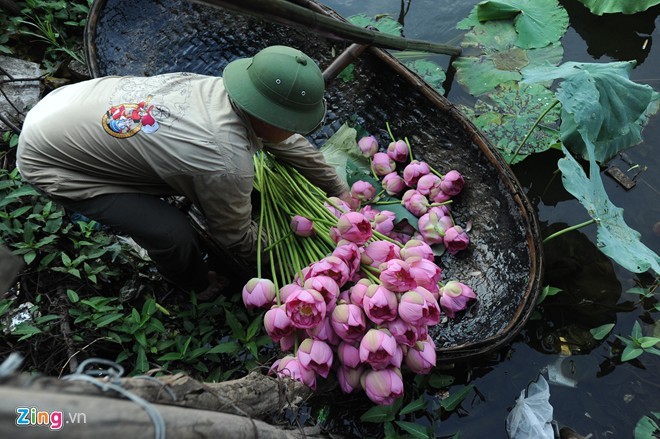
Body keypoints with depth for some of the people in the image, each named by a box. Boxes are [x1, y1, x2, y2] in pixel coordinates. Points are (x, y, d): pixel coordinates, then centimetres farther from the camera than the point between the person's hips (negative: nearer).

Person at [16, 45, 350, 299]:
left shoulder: (227, 88, -13)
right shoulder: (226, 164, -35)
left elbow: (290, 143, 3)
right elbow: (237, 237, -15)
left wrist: (339, 189, 12)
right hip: (48, 159, -7)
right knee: (172, 235, -17)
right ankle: (198, 287, 16)